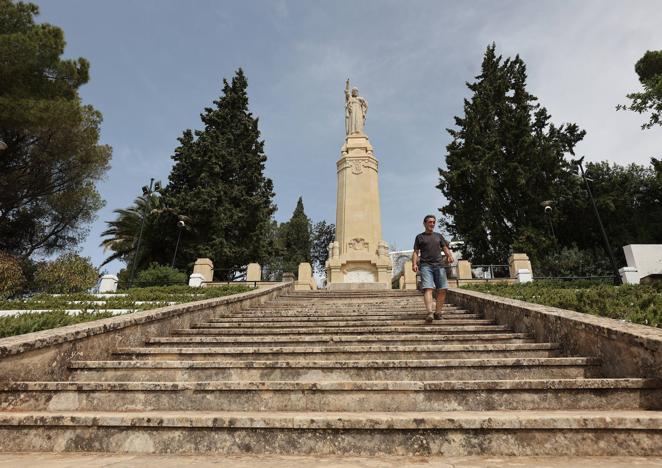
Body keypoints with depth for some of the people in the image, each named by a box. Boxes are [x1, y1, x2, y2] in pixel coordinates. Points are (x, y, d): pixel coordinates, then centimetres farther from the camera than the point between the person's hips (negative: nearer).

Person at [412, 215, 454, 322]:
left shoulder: (439, 236, 23)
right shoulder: (420, 237, 15)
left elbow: (445, 249, 16)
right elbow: (416, 252, 10)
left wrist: (449, 256, -7)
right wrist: (414, 264, -6)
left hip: (439, 265, 3)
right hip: (425, 266, -3)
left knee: (442, 290, -5)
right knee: (428, 289, -17)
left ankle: (438, 312, 5)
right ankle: (430, 312, -28)